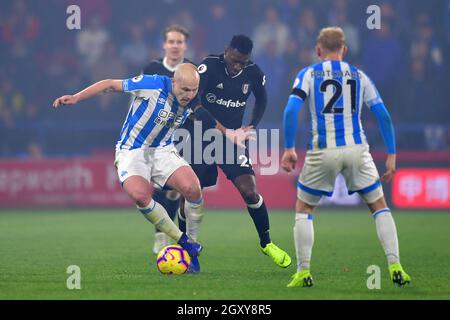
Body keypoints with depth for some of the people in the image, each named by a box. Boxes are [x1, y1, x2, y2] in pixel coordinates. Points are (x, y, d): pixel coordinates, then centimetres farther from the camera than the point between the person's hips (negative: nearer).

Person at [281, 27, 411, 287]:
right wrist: (391, 156, 10)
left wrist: (289, 149, -6)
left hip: (323, 152, -1)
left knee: (304, 209, 16)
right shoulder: (359, 76, 11)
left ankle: (303, 273, 8)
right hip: (356, 149, 1)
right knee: (380, 206, 14)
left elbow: (291, 110, -9)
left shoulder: (308, 74, 5)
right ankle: (395, 267, 2)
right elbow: (384, 116, 7)